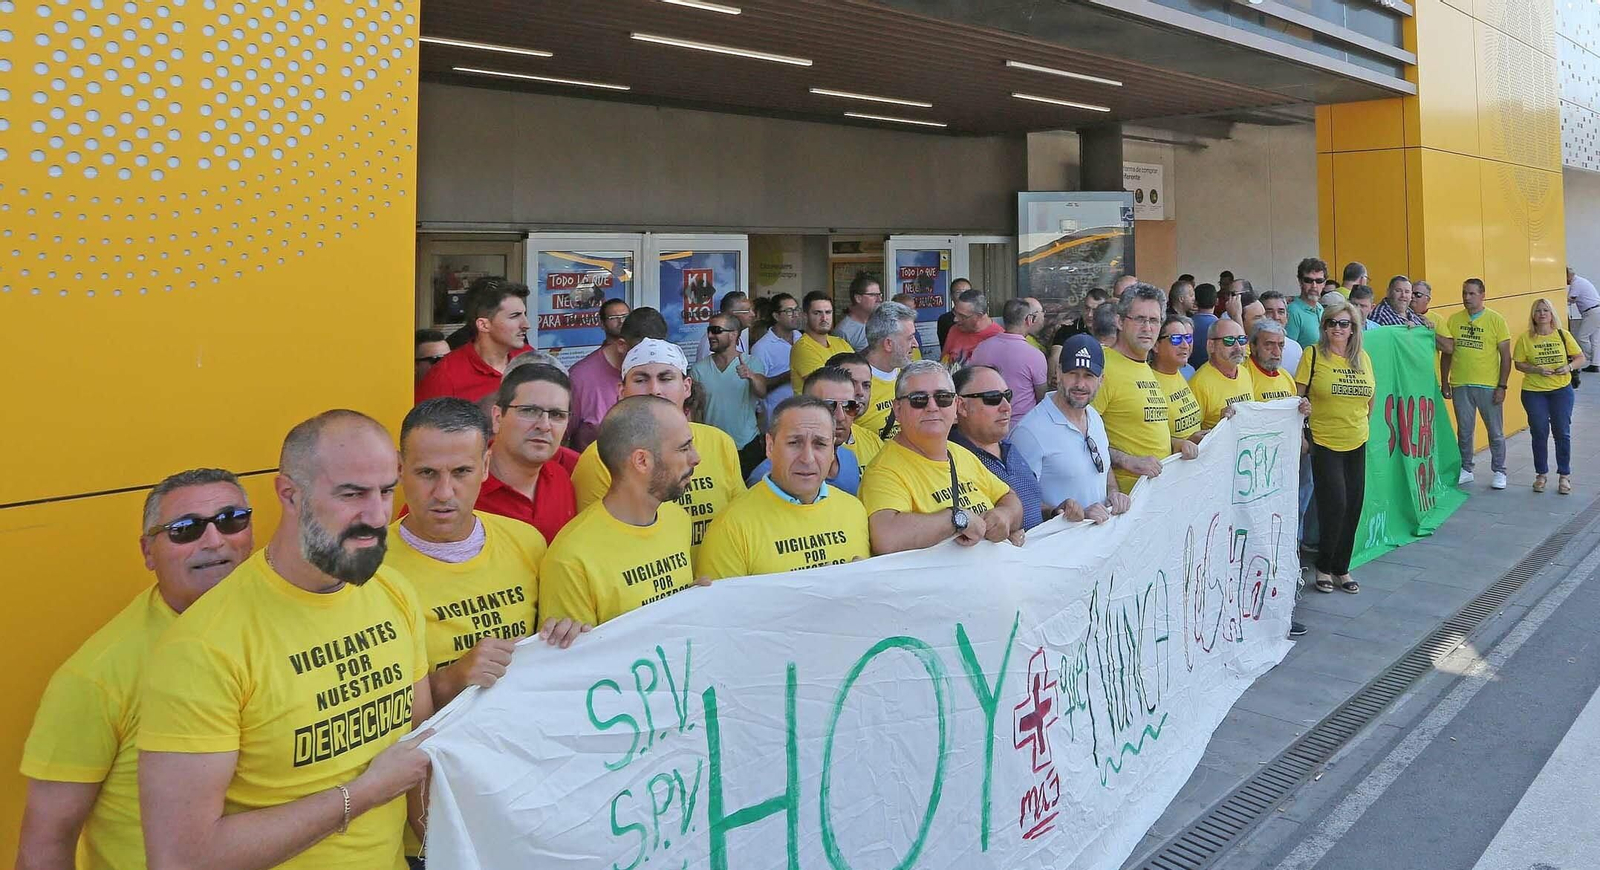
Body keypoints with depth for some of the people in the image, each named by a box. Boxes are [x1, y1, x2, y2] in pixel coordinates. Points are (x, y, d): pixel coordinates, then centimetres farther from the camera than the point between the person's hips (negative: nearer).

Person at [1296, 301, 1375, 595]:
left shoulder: (1363, 358, 7)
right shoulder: (1313, 355, -7)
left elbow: (1369, 397, 18)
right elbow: (1297, 398, -6)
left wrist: (1361, 426, 17)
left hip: (1357, 444, 5)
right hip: (1325, 444, -5)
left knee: (1352, 508, 8)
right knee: (1335, 505, -9)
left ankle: (1341, 568, 22)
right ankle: (1323, 567, 10)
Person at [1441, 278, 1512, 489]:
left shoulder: (1496, 320, -4)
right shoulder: (1453, 320, 4)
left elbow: (1505, 355, -3)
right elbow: (1446, 353, 10)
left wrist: (1502, 386, -8)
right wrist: (1444, 383, 6)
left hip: (1489, 386, -2)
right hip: (1460, 385, 2)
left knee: (1495, 432, 7)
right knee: (1464, 431, 11)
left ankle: (1499, 472, 19)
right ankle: (1466, 470, 23)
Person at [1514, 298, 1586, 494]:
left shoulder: (1563, 335, 0)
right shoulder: (1525, 338, -3)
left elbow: (1581, 358, 4)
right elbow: (1519, 364, -2)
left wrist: (1569, 367, -16)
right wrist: (1537, 369, -19)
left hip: (1561, 390, 1)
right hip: (1533, 392, -1)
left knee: (1562, 433, 3)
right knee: (1539, 433, 5)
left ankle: (1564, 476, 15)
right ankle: (1541, 474, 19)